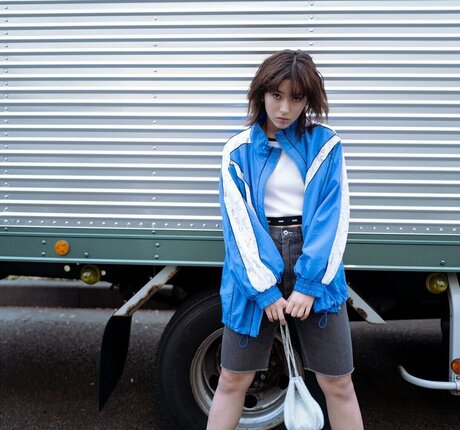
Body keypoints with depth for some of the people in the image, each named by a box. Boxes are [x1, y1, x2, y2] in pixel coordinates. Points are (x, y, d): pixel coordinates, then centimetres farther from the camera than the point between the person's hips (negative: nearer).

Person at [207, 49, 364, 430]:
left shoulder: (326, 145, 2)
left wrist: (309, 283, -13)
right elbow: (240, 223, -4)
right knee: (233, 378, 7)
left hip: (315, 268, 0)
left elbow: (333, 217, -4)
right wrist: (265, 289, -12)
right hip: (256, 268, 0)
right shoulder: (239, 150, 1)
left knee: (338, 383, 5)